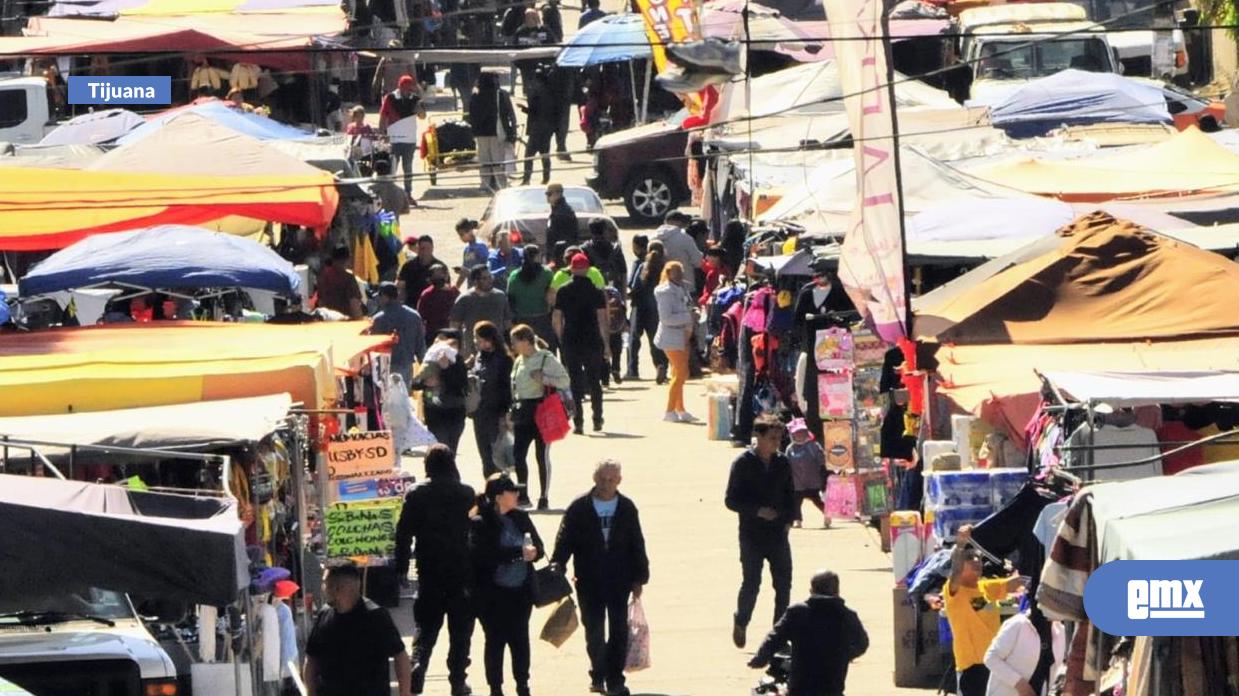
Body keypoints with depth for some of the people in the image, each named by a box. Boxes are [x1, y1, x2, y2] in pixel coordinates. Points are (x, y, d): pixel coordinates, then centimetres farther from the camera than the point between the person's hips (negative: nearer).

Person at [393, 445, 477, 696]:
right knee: (460, 628, 9)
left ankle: (418, 664, -12)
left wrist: (401, 567, 4)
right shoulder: (467, 494, -6)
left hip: (429, 572, 1)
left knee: (426, 627, 11)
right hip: (462, 571, -1)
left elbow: (404, 532, -4)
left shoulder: (416, 495, -5)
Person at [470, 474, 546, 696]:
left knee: (520, 639, 9)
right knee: (495, 640, 4)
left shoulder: (521, 517, 6)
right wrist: (519, 552, -22)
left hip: (521, 592, 4)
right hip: (492, 594, -4)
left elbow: (538, 546, 10)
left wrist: (534, 551, -15)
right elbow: (483, 555, -22)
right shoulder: (480, 523, -11)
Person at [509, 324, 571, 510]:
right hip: (522, 414, 6)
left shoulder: (546, 359, -8)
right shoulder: (518, 362, 12)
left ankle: (544, 498, 7)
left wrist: (544, 379, -23)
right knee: (518, 454, 0)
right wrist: (511, 414, 14)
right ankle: (523, 496, 11)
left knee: (541, 455, -1)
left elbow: (565, 381, -10)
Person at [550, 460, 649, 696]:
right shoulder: (579, 508, -3)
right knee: (594, 632, 4)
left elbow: (637, 545, 8)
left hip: (619, 581, 1)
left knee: (619, 630, 3)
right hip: (589, 583, -1)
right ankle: (598, 675, 21)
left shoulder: (627, 508, 3)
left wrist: (639, 578, 6)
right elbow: (564, 541, -2)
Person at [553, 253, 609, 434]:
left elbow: (556, 319, 1)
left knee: (575, 382, 3)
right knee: (594, 381, 14)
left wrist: (561, 339, 13)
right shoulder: (596, 293, -4)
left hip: (570, 342, 0)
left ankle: (578, 422, -5)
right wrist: (606, 344, -5)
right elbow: (602, 320, -8)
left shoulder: (563, 292, 0)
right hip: (592, 342, 0)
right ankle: (597, 420, 18)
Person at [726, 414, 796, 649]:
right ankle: (740, 624, 18)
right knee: (751, 583, -5)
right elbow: (732, 500, -5)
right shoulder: (743, 464, -5)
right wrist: (757, 511, -17)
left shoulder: (782, 464, 8)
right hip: (752, 535, -4)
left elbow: (790, 495, 18)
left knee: (783, 584, 1)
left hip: (778, 533, 4)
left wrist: (788, 518, 1)